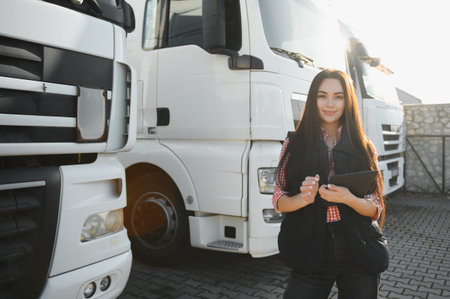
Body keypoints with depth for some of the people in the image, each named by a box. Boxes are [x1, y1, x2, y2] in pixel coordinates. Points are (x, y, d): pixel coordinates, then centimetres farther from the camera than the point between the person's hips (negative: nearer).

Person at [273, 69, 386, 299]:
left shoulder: (364, 148, 5)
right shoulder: (294, 144, 3)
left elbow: (376, 209, 3)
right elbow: (279, 202, 1)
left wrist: (347, 199, -18)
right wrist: (303, 198, -20)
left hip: (358, 256, 1)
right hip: (310, 253, -1)